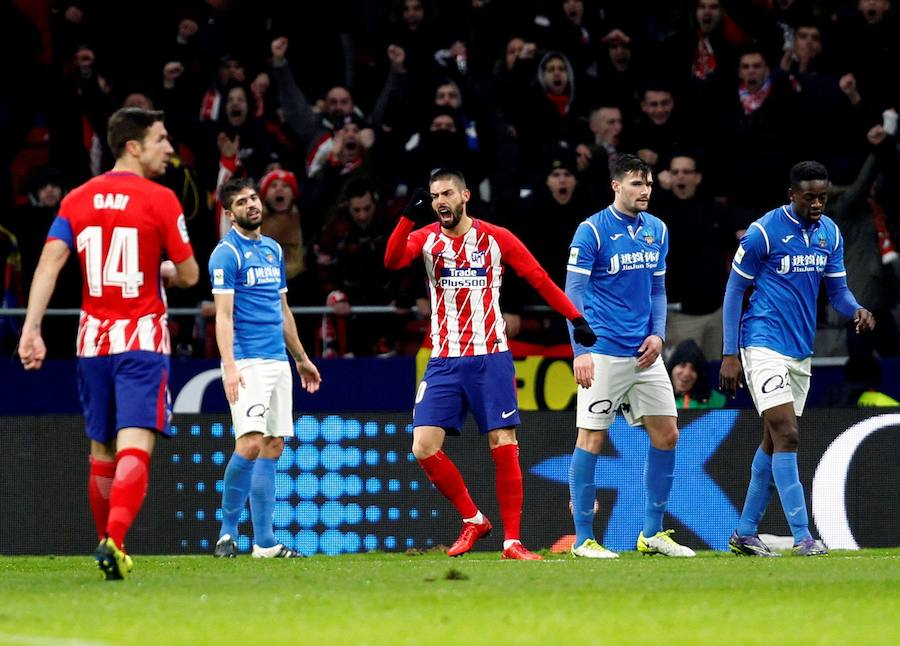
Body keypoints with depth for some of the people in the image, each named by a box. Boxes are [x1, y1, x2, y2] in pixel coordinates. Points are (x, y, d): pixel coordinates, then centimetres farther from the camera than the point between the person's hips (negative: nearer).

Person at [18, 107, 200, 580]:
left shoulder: (77, 199, 7)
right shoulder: (159, 200, -6)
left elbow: (48, 264, -4)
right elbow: (189, 275, -4)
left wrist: (31, 329, -8)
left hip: (92, 341, 5)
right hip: (142, 339, -5)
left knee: (102, 453, 16)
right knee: (134, 449, -12)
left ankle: (108, 546, 24)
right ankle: (113, 540, -31)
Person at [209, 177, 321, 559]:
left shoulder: (273, 249, 17)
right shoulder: (227, 253, -6)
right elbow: (223, 315, -13)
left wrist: (301, 358, 26)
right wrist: (229, 367, -23)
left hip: (278, 361, 8)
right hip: (247, 362, -8)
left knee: (273, 446, 4)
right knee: (251, 443, -19)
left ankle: (264, 542, 5)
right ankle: (227, 533, -6)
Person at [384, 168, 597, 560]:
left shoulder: (496, 238, -1)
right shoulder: (426, 238, 3)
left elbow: (540, 279, 2)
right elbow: (392, 261, -16)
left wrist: (575, 318, -5)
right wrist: (409, 216, -30)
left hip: (490, 358, -2)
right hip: (444, 362, 2)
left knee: (503, 447, -7)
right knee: (424, 447, -9)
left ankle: (511, 541, -1)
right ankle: (473, 520, 9)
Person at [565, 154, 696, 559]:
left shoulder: (657, 230, 11)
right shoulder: (592, 231, -8)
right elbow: (574, 293, -10)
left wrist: (658, 334, 4)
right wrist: (579, 351, -17)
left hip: (644, 353, 6)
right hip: (603, 353, -6)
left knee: (666, 435, 5)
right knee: (591, 438, -4)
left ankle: (651, 533, 14)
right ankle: (583, 538, 2)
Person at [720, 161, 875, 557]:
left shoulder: (829, 233, 7)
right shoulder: (763, 232, -11)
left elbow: (837, 289, 12)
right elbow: (734, 291, -6)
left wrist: (856, 310, -12)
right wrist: (729, 355, -9)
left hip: (801, 351, 7)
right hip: (764, 345, -7)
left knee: (774, 442, 12)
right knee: (786, 435, -16)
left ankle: (745, 533, 21)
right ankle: (802, 536, -18)